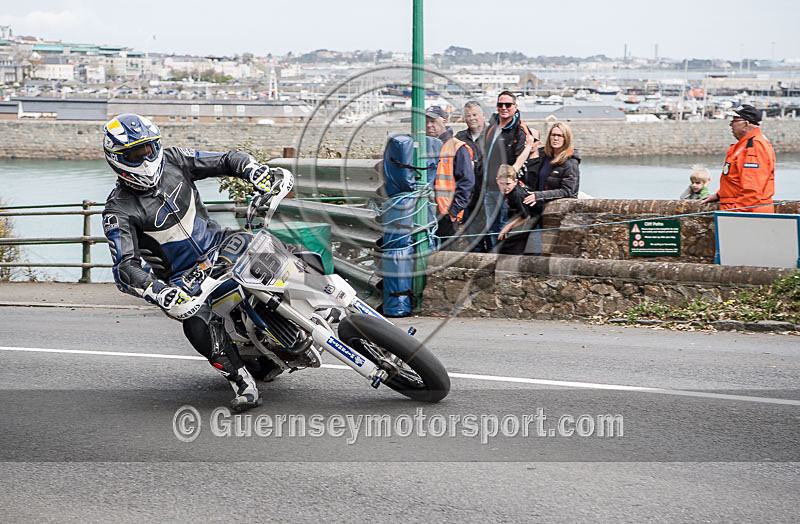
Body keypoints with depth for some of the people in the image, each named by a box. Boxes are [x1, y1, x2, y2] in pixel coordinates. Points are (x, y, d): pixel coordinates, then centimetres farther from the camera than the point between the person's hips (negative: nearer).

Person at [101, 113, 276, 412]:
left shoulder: (173, 161, -1)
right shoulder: (119, 210, -14)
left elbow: (227, 161, 5)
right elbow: (125, 268, -22)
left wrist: (256, 171, -18)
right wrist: (157, 292, -41)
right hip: (184, 278, -4)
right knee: (199, 326, -31)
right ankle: (243, 384, -19)